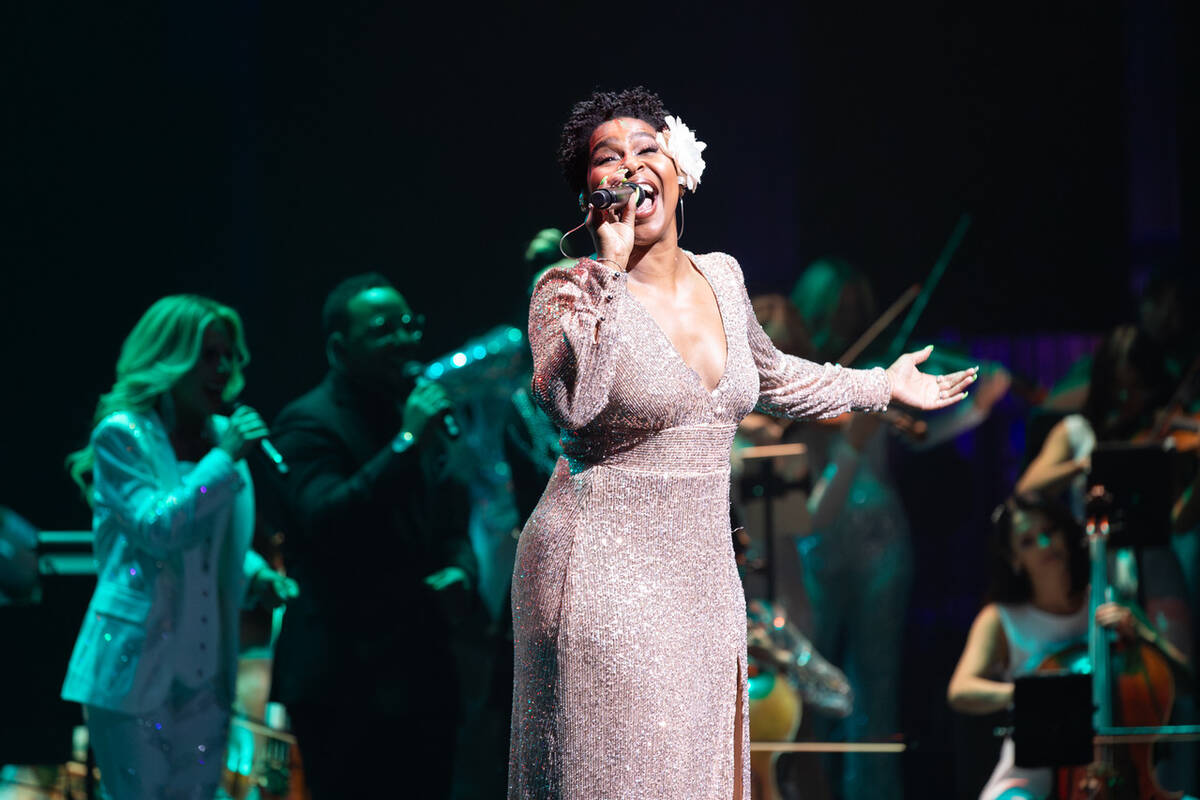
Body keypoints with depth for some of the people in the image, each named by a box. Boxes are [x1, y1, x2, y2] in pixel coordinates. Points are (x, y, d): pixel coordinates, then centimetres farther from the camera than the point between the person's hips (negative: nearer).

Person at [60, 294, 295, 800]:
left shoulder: (221, 435, 12)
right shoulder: (123, 434, -7)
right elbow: (157, 530, -21)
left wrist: (255, 573, 4)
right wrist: (224, 459, -20)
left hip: (204, 670, 6)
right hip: (136, 664, -6)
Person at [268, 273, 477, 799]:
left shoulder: (420, 413, 14)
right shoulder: (309, 423, -9)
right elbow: (323, 520, -24)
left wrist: (460, 572, 1)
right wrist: (405, 444, -25)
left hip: (424, 674, 7)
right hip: (346, 680, -7)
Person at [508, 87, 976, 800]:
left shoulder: (721, 278, 9)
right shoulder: (571, 291, -9)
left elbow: (767, 375, 29)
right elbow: (569, 403, -29)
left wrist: (881, 386, 35)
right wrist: (610, 269, -26)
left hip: (705, 575, 6)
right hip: (604, 574, -6)